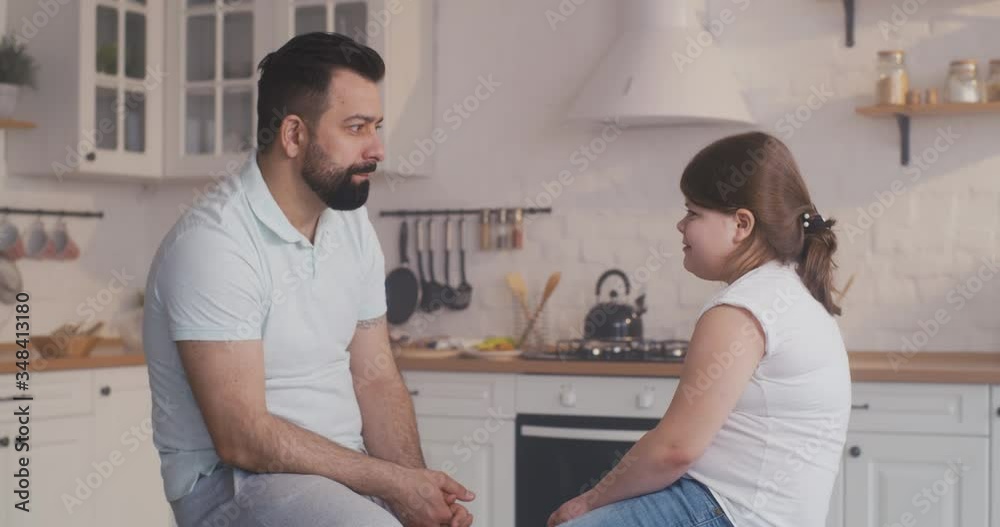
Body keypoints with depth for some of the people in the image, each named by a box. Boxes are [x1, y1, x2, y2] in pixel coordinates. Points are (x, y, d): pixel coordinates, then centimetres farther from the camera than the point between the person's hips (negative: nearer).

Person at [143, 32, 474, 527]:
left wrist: (416, 482, -9)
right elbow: (242, 438, -21)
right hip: (233, 481, -7)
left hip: (342, 469, 8)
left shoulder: (352, 225, 6)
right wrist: (394, 482, -18)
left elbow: (376, 379, 7)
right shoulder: (211, 243, -18)